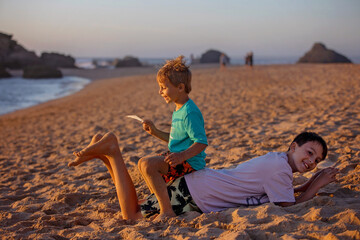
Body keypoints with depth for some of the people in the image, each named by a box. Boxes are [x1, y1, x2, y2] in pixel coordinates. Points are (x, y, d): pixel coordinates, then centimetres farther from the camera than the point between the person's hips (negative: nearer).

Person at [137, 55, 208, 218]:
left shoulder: (190, 112, -19)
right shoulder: (178, 110, 14)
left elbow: (201, 142, -24)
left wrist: (182, 156, -37)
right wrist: (155, 132, 15)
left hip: (190, 162, -11)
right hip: (179, 157, 11)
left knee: (148, 164, -28)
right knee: (143, 163, 22)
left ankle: (167, 211, -28)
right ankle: (158, 198, 32)